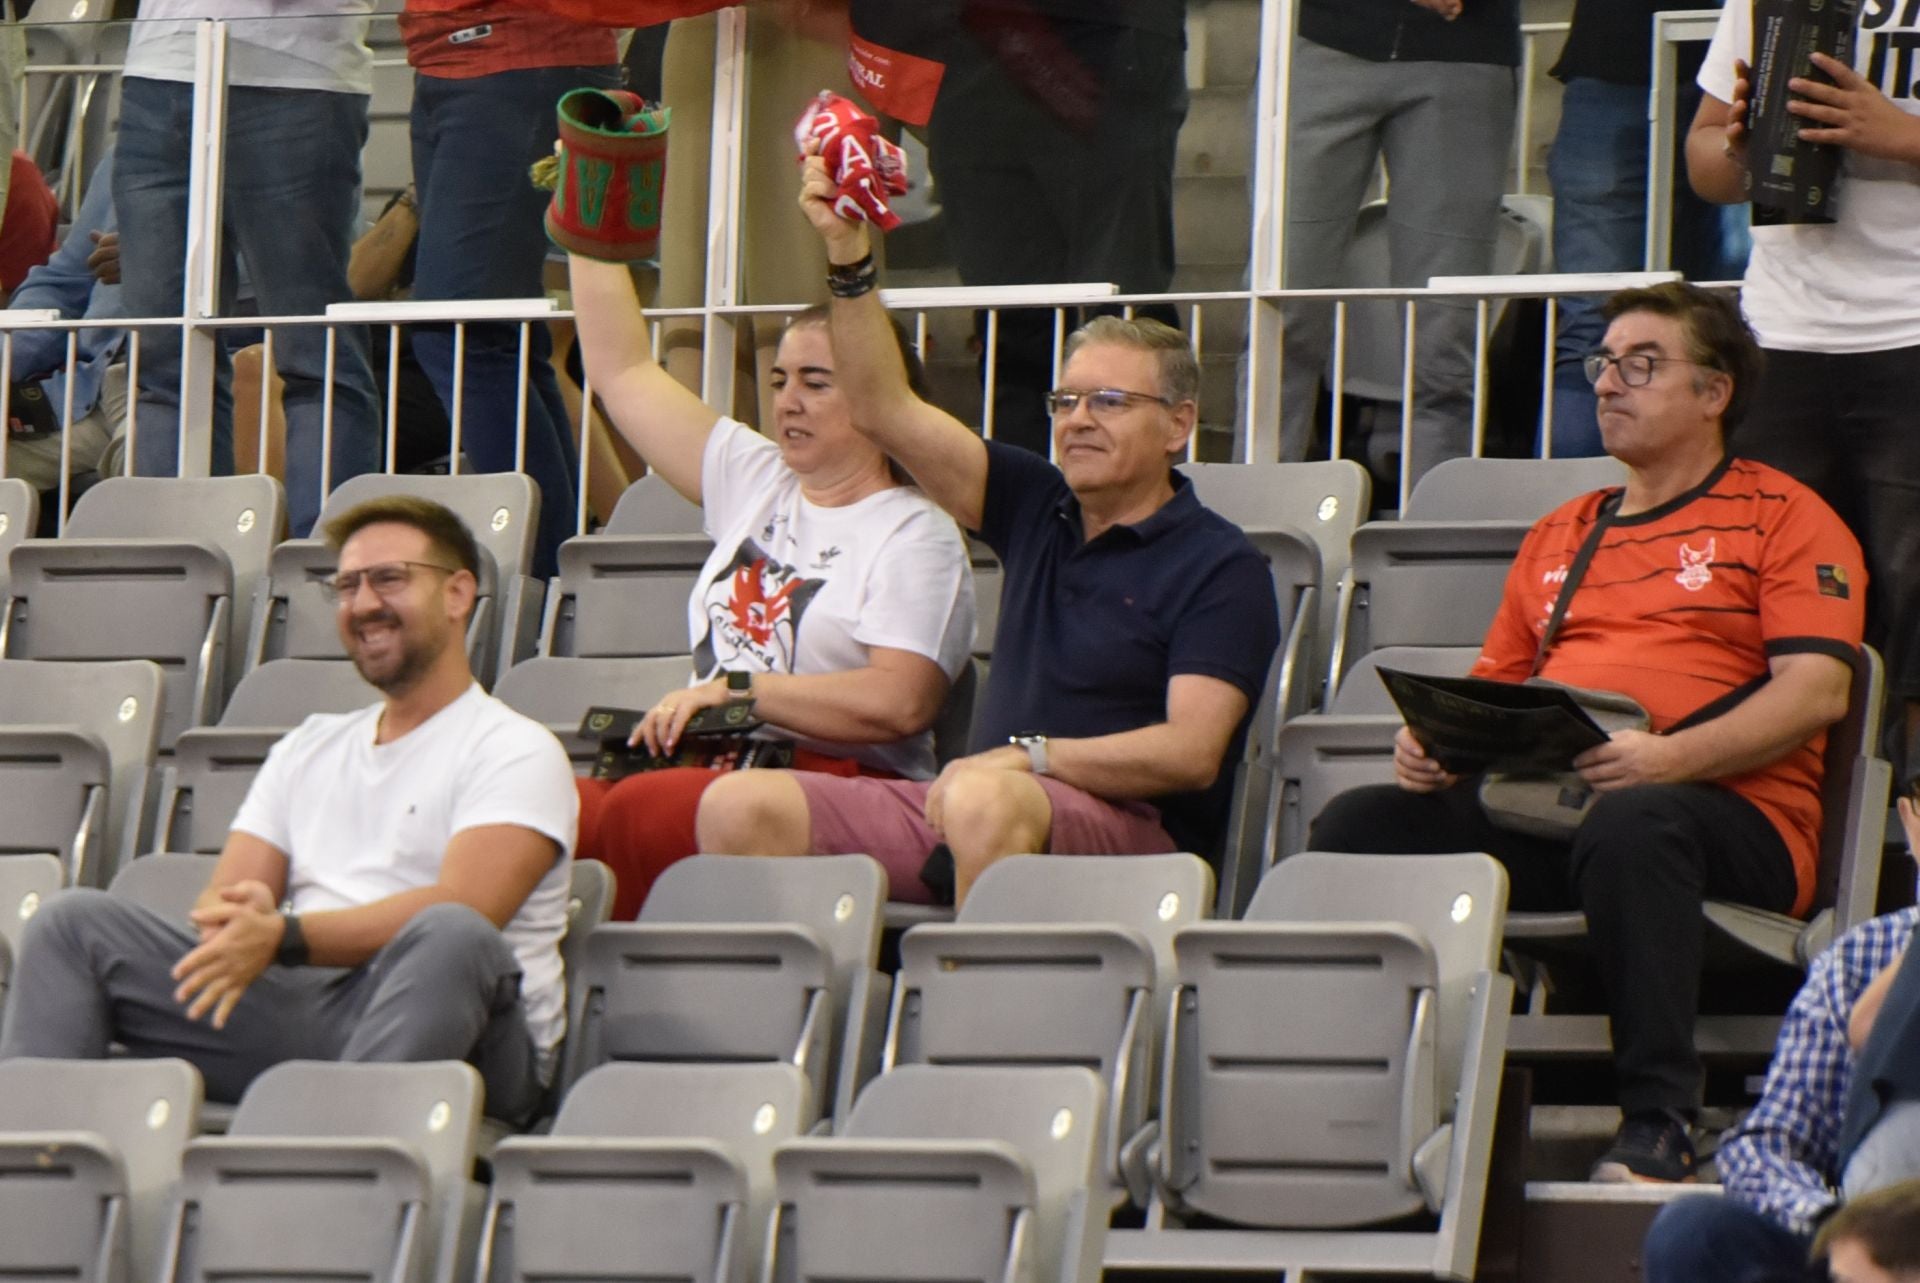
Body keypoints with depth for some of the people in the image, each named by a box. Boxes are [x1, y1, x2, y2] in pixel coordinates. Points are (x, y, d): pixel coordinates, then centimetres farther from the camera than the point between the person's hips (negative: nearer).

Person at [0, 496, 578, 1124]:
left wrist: (283, 937, -21)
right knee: (75, 921, -7)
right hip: (304, 1011, 6)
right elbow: (222, 899, 17)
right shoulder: (310, 747, 25)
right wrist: (238, 923, -10)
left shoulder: (515, 750, 4)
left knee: (450, 939, -40)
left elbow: (462, 909, -12)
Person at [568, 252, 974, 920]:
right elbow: (621, 370, 30)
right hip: (711, 765, 6)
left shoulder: (916, 534, 3)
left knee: (644, 810, -37)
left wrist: (737, 689, -12)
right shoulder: (754, 481, 23)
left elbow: (900, 701, -12)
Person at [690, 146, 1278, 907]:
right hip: (971, 796, 7)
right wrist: (848, 255, 9)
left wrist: (1028, 758, -19)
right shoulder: (1039, 509, 19)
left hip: (1130, 823, -7)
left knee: (986, 808, -43)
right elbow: (886, 413, 18)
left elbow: (1192, 750, -12)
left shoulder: (1218, 567, 0)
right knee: (740, 807, -12)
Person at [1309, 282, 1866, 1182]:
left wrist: (1670, 756, -20)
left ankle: (1657, 1126, -40)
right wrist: (1435, 742, 2)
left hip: (1728, 811, -6)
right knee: (1357, 825, -19)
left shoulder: (1784, 518, 10)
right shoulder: (1559, 535, 29)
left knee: (1630, 825, -42)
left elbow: (1817, 693, -4)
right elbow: (1495, 681, 28)